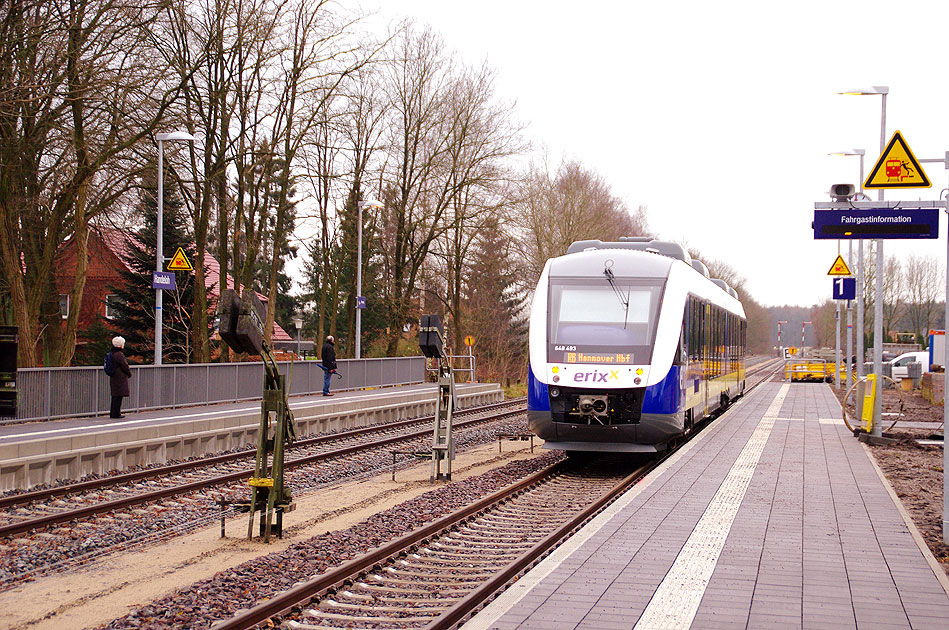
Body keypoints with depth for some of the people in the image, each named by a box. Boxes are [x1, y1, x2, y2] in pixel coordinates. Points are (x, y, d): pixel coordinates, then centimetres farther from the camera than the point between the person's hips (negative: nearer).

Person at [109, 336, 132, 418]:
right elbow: (125, 366, -15)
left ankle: (113, 413, 18)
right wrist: (129, 374, 2)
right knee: (118, 396, -6)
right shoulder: (119, 354, -17)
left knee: (115, 396, 14)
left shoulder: (112, 353, 12)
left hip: (113, 377, 9)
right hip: (120, 378, -9)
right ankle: (116, 414, -5)